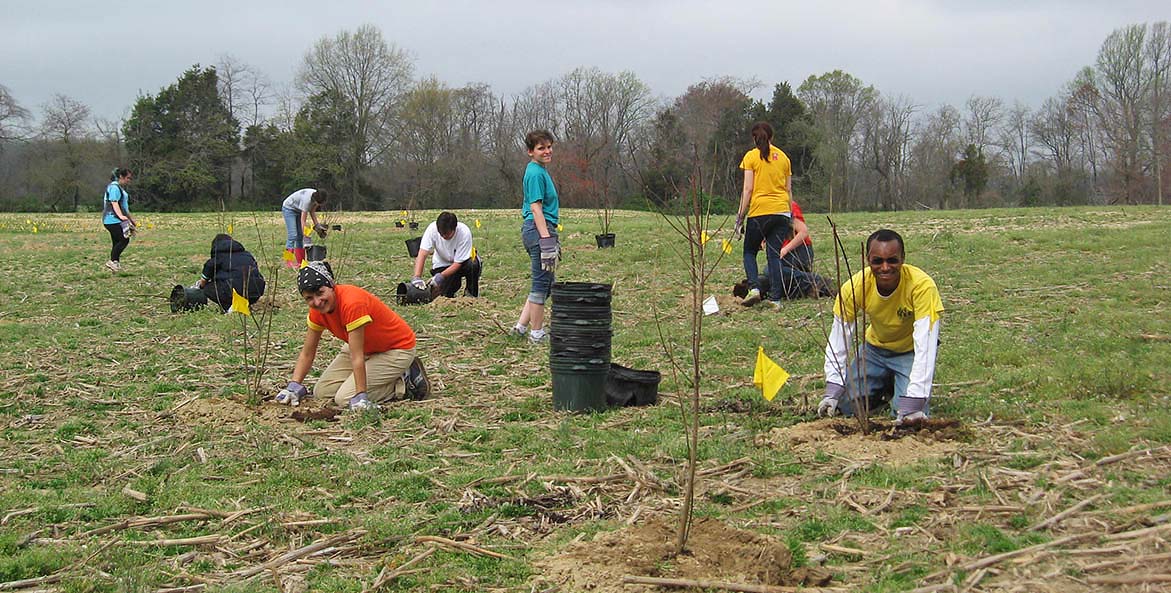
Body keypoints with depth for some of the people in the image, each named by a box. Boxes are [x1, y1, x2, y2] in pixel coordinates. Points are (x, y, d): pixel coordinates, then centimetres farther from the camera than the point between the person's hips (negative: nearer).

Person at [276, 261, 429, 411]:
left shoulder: (351, 303, -34)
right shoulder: (318, 309, -9)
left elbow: (357, 357, -33)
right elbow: (307, 354, -1)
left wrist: (360, 396, -33)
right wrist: (293, 386, -12)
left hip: (397, 349, -9)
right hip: (367, 348, 9)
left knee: (344, 399, -18)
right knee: (323, 391, 1)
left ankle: (405, 382, -3)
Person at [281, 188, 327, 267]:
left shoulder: (317, 197, -18)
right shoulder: (307, 199, -39)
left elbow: (312, 211, -1)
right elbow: (303, 221, -34)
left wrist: (317, 225, -10)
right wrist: (305, 235, -34)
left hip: (298, 210, 8)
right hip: (289, 208, -8)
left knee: (300, 236, 1)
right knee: (292, 235, -17)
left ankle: (300, 261, 0)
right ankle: (289, 262, -19)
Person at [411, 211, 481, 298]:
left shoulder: (464, 232, -29)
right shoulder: (432, 229, -25)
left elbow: (458, 263, -25)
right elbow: (422, 254, -31)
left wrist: (441, 276, -36)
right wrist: (417, 277, -44)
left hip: (461, 263, -1)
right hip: (442, 264, 1)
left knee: (473, 263, -35)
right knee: (446, 294, -21)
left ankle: (471, 293, -8)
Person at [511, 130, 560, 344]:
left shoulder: (541, 171, 18)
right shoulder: (536, 173, -13)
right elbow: (536, 208, -19)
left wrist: (551, 238, 25)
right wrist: (546, 239, -23)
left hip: (538, 229, 10)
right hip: (538, 229, -10)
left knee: (544, 283, 15)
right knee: (541, 283, -3)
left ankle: (522, 325, 16)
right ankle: (537, 332, 4)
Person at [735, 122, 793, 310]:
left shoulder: (751, 157, -1)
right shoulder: (783, 157, 12)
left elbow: (748, 189, -6)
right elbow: (789, 189, 13)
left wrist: (740, 216, -2)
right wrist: (791, 216, 18)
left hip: (759, 211, -3)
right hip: (781, 211, 3)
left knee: (749, 251, 13)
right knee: (774, 254, 4)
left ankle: (754, 287, -7)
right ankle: (775, 298, -3)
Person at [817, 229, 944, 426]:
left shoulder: (922, 286, -33)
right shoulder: (855, 286, -23)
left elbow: (925, 345, -36)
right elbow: (839, 338, -16)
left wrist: (913, 401, -43)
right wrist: (832, 392, -24)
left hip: (910, 351, -3)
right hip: (875, 348, 3)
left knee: (907, 416, -22)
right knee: (846, 404, -10)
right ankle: (885, 387, 21)